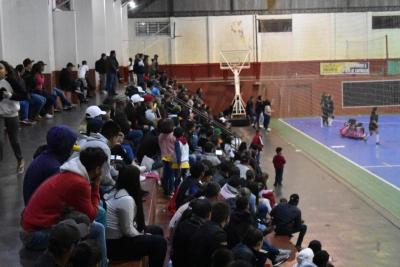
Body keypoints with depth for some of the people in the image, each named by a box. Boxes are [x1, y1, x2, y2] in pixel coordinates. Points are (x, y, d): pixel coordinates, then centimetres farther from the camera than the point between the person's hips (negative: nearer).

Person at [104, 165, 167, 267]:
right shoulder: (126, 199, -24)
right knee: (160, 242, -11)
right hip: (115, 245, -10)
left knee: (157, 230, 17)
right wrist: (144, 235, -4)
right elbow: (128, 231, -21)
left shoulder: (115, 192, 5)